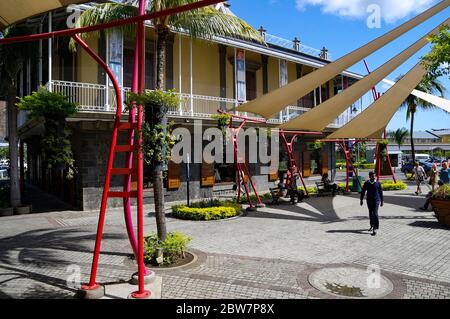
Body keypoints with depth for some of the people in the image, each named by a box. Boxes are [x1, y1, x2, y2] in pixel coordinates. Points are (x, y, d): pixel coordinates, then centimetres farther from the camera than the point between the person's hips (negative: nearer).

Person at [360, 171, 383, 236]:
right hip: (369, 201, 3)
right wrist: (361, 200, 2)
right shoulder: (366, 183, 0)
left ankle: (375, 229, -10)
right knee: (371, 214, 14)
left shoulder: (378, 183, -4)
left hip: (376, 200, -3)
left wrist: (381, 201, 6)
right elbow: (363, 192, 8)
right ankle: (372, 226, 32)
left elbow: (381, 192, 3)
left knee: (375, 214, -12)